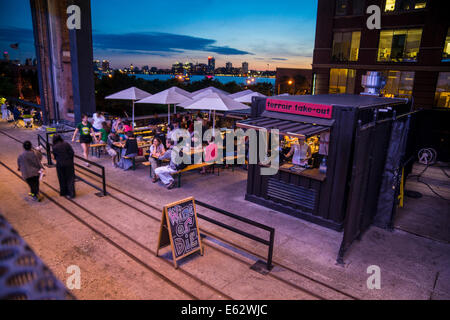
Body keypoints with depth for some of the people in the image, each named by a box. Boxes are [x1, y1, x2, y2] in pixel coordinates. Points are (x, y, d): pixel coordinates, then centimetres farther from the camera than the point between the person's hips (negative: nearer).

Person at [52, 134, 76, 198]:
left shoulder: (54, 147, -6)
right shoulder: (66, 144, -5)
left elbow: (55, 157, 2)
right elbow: (72, 152, -6)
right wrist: (70, 160, 5)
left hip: (60, 165, 0)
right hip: (69, 164, 0)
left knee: (62, 179, 16)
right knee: (70, 179, 6)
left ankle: (63, 193, 27)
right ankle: (71, 194, 4)